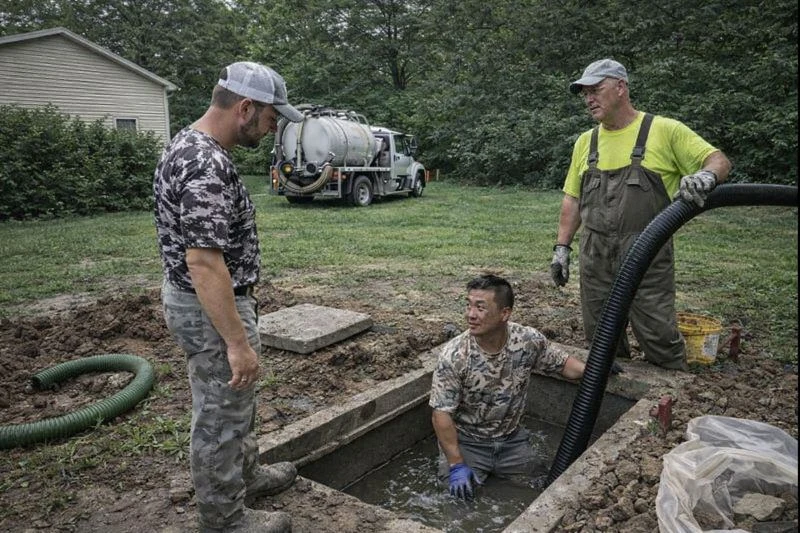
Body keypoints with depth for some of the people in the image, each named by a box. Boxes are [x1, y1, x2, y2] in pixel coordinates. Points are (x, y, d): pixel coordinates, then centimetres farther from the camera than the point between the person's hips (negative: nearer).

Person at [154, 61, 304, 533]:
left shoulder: (192, 144, 6)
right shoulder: (206, 167, -27)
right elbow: (204, 263, -31)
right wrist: (238, 341, -27)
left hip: (203, 300, 10)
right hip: (211, 309, -10)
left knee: (235, 403, 25)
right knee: (220, 416, 7)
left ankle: (245, 475, 45)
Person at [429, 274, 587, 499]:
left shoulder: (529, 340, -17)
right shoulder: (453, 356, -25)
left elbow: (563, 363, 1)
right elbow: (442, 413, -20)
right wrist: (457, 465, -23)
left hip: (511, 438, 3)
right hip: (466, 441, -3)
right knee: (460, 491, -14)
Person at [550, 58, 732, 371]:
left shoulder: (664, 130, -3)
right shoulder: (586, 141, 11)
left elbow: (719, 160, -3)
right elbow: (572, 199, 14)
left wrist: (707, 175, -27)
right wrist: (561, 247, 9)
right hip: (595, 259, 5)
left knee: (660, 342, 1)